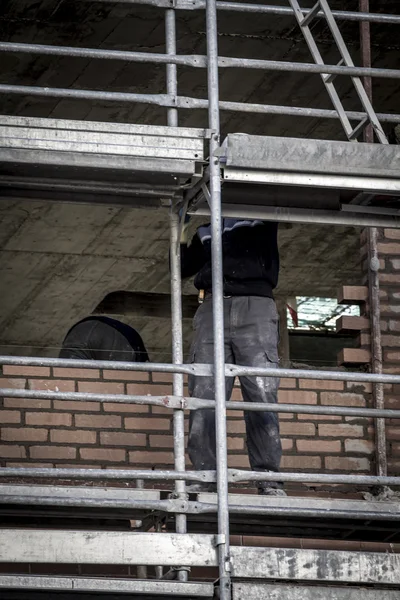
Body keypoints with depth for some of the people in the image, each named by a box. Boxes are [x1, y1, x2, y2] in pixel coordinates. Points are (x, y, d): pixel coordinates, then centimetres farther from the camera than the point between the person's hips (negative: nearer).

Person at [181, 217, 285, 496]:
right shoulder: (205, 229, 27)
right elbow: (183, 267, 28)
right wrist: (181, 228, 18)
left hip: (255, 305, -3)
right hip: (213, 308, 3)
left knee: (262, 395, -13)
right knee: (204, 397, -10)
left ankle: (268, 480, -15)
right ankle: (204, 475, -11)